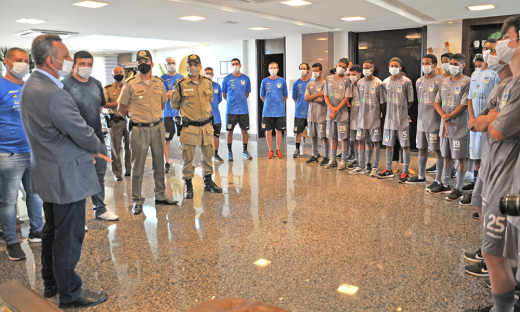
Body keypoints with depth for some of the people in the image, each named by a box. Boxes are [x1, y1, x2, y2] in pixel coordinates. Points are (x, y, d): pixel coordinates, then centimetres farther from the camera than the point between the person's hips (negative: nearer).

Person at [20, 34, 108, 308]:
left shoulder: (30, 86, 8)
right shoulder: (53, 94, -26)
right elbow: (84, 135, -22)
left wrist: (87, 149, 8)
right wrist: (96, 146, 1)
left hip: (46, 173, 11)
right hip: (66, 176, -11)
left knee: (52, 231, 22)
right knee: (68, 236, 3)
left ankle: (51, 284, 39)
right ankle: (70, 294, 19)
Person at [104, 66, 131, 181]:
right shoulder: (107, 89, 8)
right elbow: (104, 104, -3)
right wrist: (117, 104, -15)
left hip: (128, 120, 2)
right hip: (114, 121, -2)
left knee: (129, 146, 4)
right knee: (115, 147, 0)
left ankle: (128, 170, 16)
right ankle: (117, 172, 8)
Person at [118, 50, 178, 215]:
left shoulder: (159, 82, 7)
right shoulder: (130, 84, -5)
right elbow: (121, 107, 2)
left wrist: (154, 115, 13)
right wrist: (136, 116, 6)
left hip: (158, 127, 4)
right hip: (139, 129, -4)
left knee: (159, 162, 12)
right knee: (138, 166, 2)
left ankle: (160, 195, 25)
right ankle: (137, 200, 11)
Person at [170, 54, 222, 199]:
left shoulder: (207, 83, 5)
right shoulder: (180, 84, -6)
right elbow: (174, 104, 6)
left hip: (206, 126, 4)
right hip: (189, 127, -4)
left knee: (208, 155, 13)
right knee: (187, 158, 2)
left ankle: (208, 182, 28)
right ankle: (188, 186, 15)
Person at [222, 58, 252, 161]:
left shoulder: (246, 79, 4)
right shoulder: (227, 79, -1)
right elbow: (224, 94, 8)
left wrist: (241, 101, 10)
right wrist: (230, 101, 10)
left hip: (243, 110, 2)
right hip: (231, 110, -2)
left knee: (244, 130, 7)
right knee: (230, 131, 3)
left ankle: (245, 151, 19)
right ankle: (230, 152, 14)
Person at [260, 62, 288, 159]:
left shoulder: (282, 81, 2)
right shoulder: (264, 81, 2)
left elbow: (285, 96, 12)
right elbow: (262, 96, 13)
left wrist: (279, 103, 13)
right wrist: (269, 103, 12)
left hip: (280, 111, 0)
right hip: (267, 111, 0)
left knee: (279, 131, 5)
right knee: (268, 131, 3)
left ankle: (278, 150, 16)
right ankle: (270, 151, 14)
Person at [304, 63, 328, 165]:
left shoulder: (325, 83, -3)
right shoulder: (309, 84, 14)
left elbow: (322, 99, -12)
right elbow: (306, 98, 2)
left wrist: (312, 98, -4)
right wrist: (318, 95, -8)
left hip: (321, 114, -6)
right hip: (311, 113, 6)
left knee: (324, 136, -4)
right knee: (312, 135, 11)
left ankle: (326, 157, 5)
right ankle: (315, 156, 22)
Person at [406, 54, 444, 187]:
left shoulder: (438, 81, -8)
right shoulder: (419, 81, 12)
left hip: (434, 121, -7)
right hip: (421, 120, 7)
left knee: (437, 150, -2)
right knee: (421, 148, 14)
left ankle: (438, 179, 5)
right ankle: (421, 176, 26)